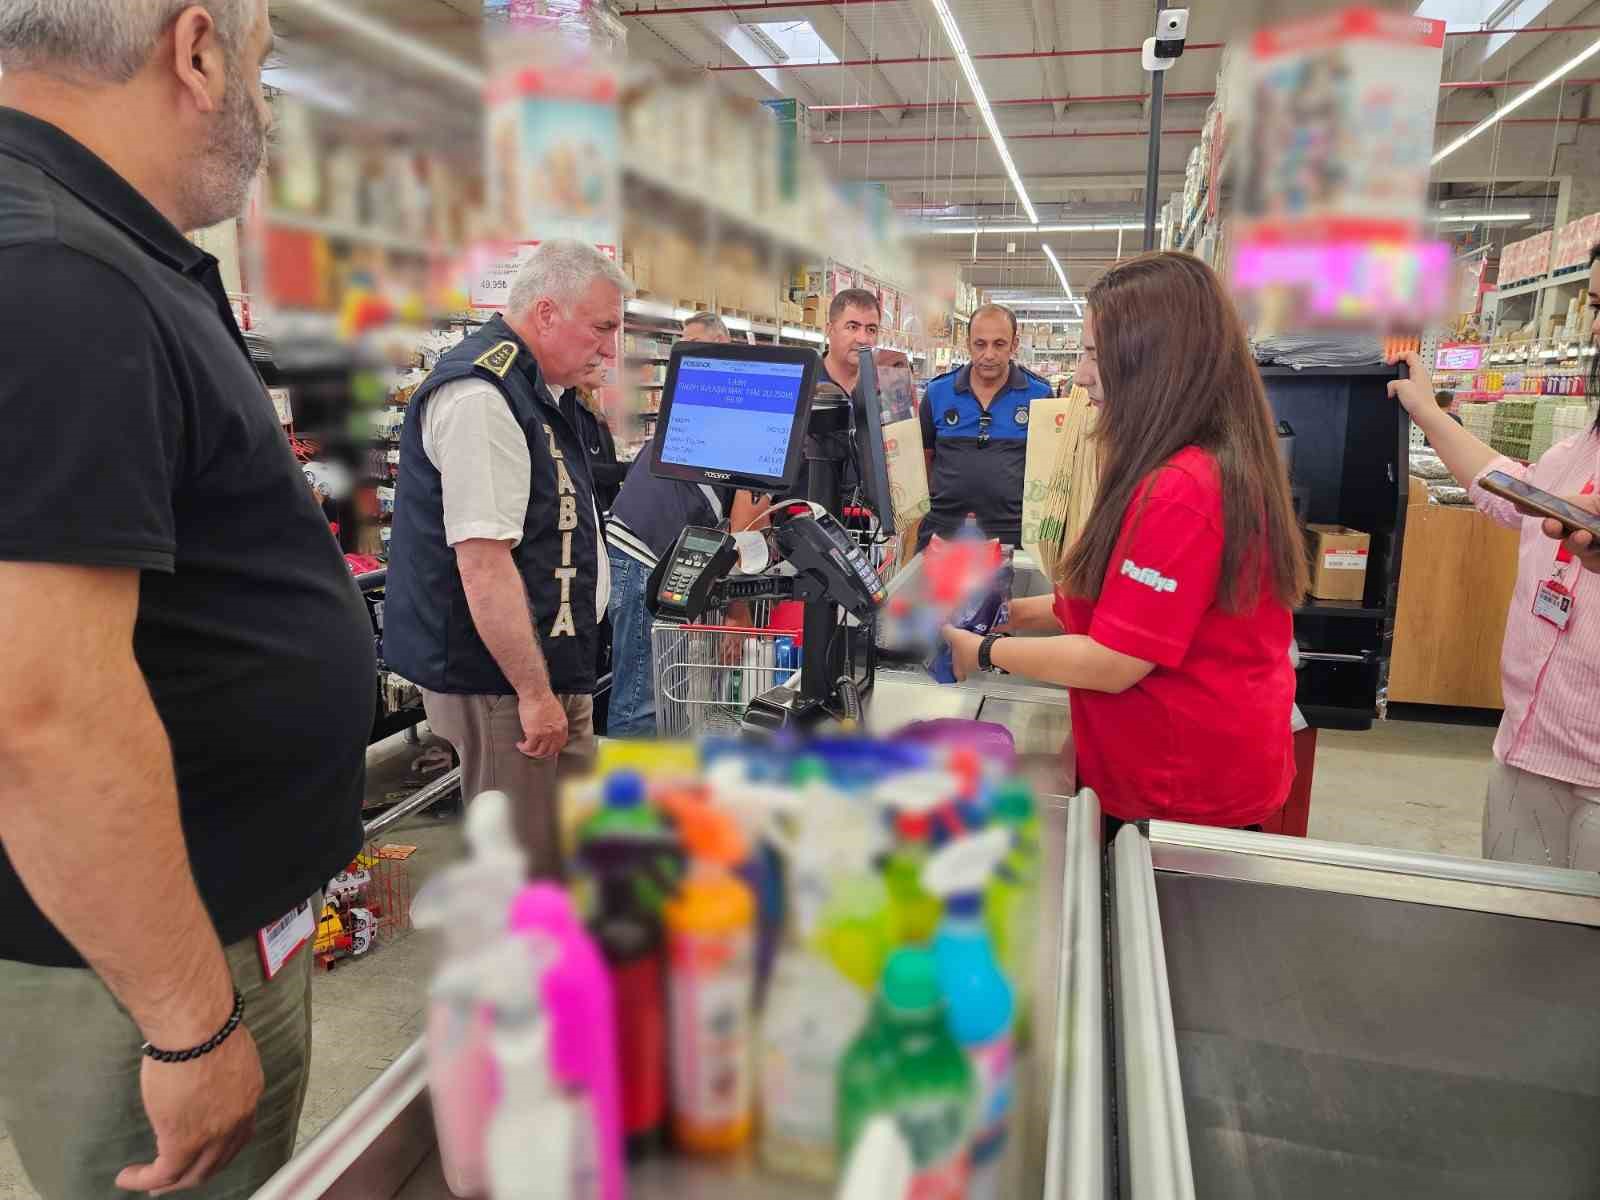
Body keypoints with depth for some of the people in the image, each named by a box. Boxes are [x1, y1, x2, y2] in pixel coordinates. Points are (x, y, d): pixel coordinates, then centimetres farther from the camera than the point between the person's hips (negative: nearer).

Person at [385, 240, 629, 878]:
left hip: (552, 667, 10)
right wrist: (535, 693, -21)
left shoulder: (544, 392, 16)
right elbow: (484, 563, -25)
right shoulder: (479, 398, -19)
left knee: (573, 846, 20)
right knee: (523, 870, 1)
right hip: (502, 681, -10)